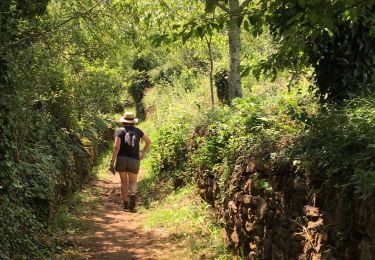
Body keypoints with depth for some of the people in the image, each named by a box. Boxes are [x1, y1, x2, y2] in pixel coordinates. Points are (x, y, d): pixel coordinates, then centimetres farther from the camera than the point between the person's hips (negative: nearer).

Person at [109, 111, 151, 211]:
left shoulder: (120, 131, 0)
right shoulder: (137, 131, 11)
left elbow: (116, 147, -10)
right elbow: (148, 141, 21)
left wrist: (112, 161, -9)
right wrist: (143, 153, 31)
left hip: (121, 159, -1)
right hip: (134, 161, 1)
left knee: (124, 182, 15)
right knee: (133, 183, 8)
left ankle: (125, 203, 12)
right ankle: (133, 194, -24)